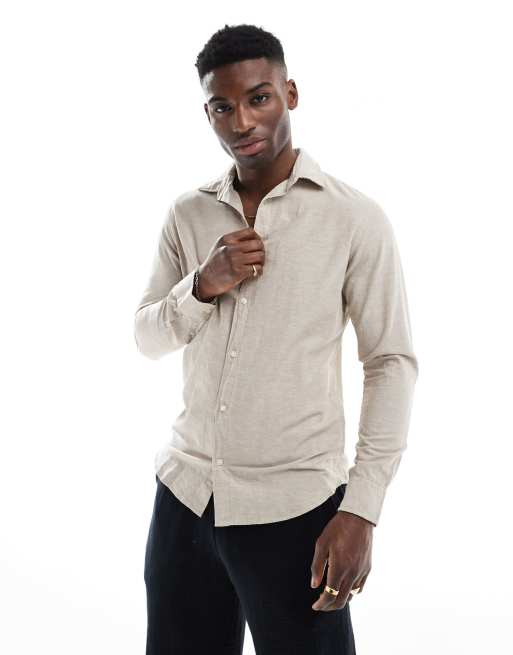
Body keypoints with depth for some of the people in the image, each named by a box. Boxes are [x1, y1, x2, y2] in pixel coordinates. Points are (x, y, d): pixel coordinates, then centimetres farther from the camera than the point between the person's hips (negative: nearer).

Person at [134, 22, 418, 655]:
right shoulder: (187, 214, 5)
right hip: (185, 493, 4)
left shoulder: (355, 219, -7)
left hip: (293, 508, -4)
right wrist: (202, 286, -12)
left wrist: (360, 511, -14)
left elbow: (392, 363, -8)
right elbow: (146, 337, 10)